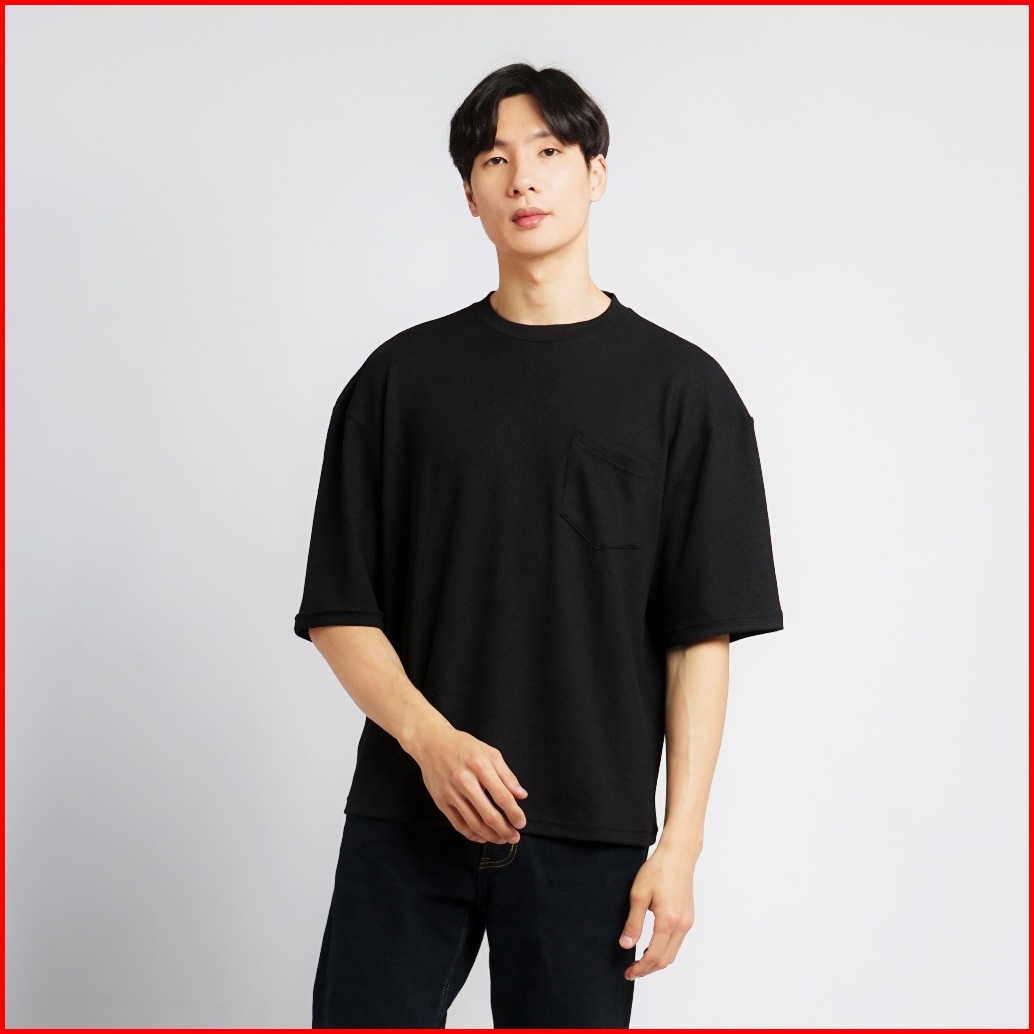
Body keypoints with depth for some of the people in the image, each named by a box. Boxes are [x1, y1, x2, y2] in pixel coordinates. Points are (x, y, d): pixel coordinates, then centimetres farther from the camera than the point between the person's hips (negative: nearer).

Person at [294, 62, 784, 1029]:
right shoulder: (402, 377, 7)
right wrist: (429, 738, -11)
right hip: (405, 817, 1)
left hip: (590, 837, -1)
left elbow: (701, 637, 0)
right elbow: (339, 614, 5)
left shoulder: (680, 386, 3)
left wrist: (680, 841, -5)